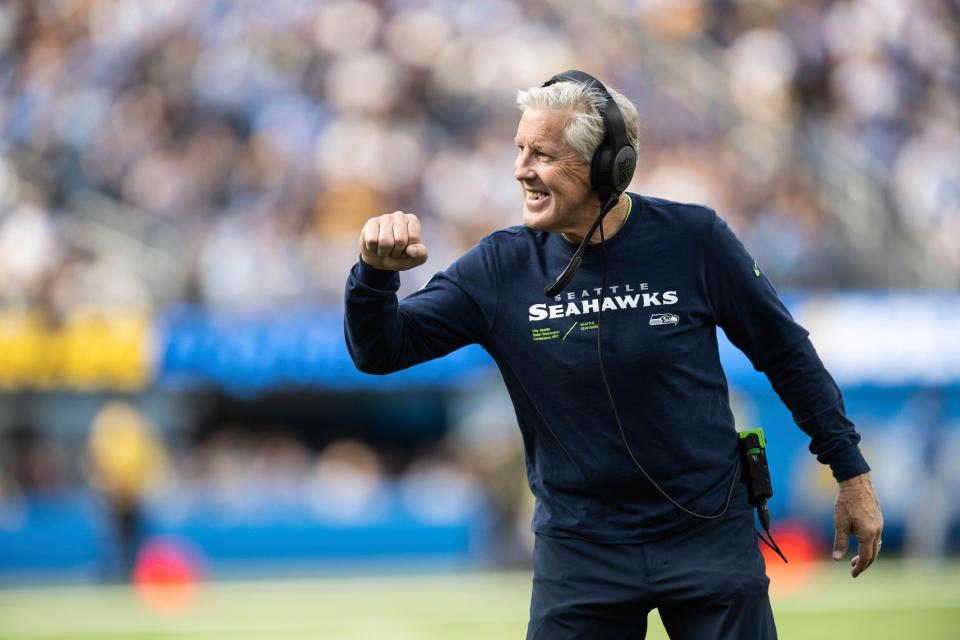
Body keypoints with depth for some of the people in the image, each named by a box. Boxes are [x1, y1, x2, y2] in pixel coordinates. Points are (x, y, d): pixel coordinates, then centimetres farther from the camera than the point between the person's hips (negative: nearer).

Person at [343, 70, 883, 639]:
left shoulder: (693, 240, -9)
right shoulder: (504, 267, -6)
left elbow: (786, 354, 2)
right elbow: (381, 349, -5)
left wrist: (852, 472, 5)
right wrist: (377, 273, -26)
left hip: (710, 534, -1)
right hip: (580, 546, 1)